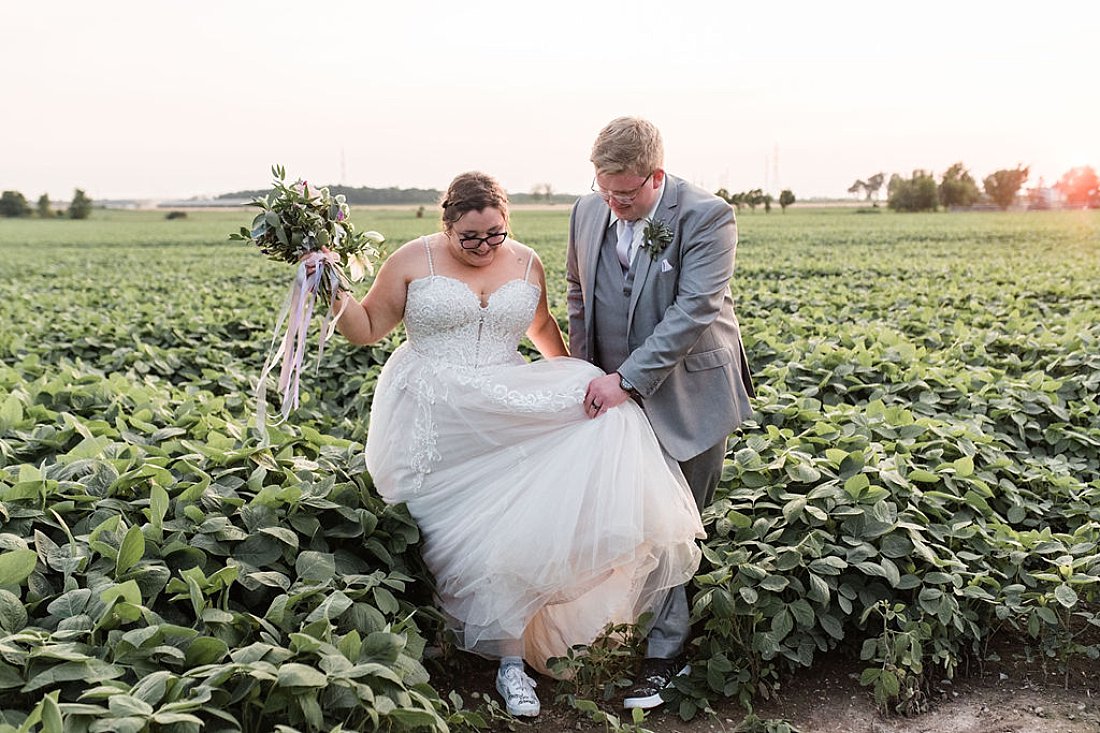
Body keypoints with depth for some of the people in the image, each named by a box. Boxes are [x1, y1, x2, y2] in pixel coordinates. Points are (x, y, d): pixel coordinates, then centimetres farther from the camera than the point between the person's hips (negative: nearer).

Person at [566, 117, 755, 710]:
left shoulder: (706, 218, -16)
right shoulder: (588, 211, 2)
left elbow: (692, 310, -23)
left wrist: (626, 379, -26)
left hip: (687, 397, -5)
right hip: (615, 392, 5)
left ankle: (665, 650, 18)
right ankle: (664, 645, 26)